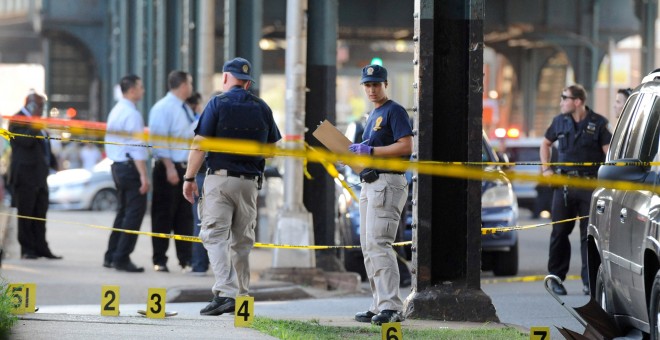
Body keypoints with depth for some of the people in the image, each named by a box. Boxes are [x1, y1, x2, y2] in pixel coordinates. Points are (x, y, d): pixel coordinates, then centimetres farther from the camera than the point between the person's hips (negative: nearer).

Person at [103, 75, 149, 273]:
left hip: (116, 165, 10)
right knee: (135, 212, -7)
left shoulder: (115, 111, 15)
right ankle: (122, 258, -9)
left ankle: (111, 256, 20)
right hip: (130, 166, -10)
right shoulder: (132, 114, -15)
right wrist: (143, 176, -21)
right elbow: (136, 147, -20)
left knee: (124, 210, 17)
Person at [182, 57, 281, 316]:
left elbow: (200, 143, -9)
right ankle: (241, 296, 16)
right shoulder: (262, 108, 9)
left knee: (215, 236, -7)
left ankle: (225, 293, -22)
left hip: (220, 178, -4)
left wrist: (189, 178, -5)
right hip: (250, 182, 4)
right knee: (242, 241, 14)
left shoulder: (218, 104, -4)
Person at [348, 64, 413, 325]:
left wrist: (370, 150, -18)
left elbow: (406, 147, -18)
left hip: (388, 183, -11)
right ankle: (380, 306, 14)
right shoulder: (373, 115, 22)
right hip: (369, 184, 11)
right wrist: (354, 154, 9)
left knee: (378, 244, -18)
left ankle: (392, 307, -23)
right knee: (368, 246, 10)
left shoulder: (394, 111, -7)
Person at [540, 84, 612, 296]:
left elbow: (609, 152, -4)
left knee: (589, 234, -3)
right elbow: (545, 144, 25)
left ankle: (589, 281, 1)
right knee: (559, 232, 5)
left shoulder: (598, 123, -2)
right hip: (564, 183, 3)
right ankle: (556, 277, 15)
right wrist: (546, 169, 13)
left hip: (590, 185, -3)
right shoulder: (560, 122, 10)